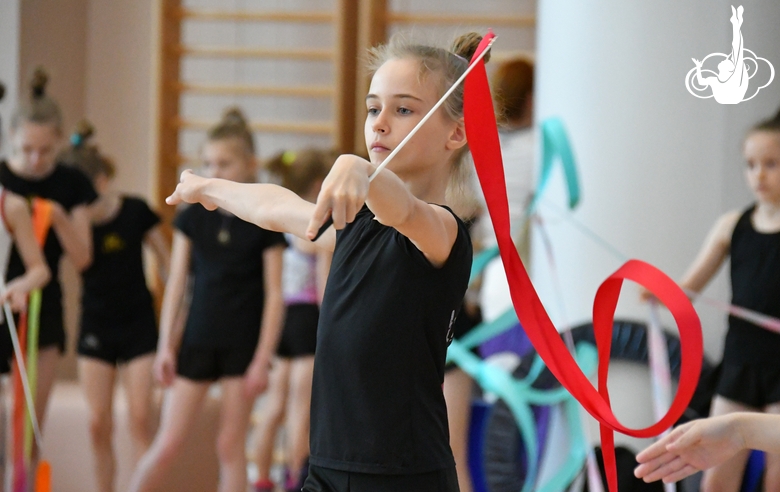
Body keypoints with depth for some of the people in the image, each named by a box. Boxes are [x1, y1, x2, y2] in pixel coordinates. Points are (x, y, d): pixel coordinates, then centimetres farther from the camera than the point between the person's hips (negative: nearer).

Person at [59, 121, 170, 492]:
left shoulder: (135, 212, -9)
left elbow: (166, 263, 0)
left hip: (138, 325, -2)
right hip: (95, 326, 2)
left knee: (139, 419, -6)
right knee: (99, 424, 2)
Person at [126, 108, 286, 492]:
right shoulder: (193, 217, 3)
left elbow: (274, 295, -5)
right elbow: (176, 285, 4)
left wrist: (262, 359, -10)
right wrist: (166, 345, -1)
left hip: (243, 345, -2)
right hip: (197, 341, 2)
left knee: (230, 445, 3)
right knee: (167, 445, 0)